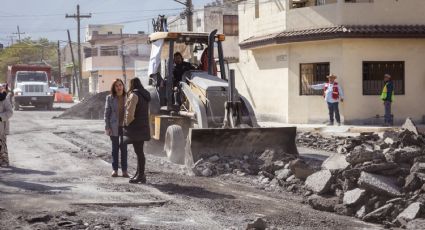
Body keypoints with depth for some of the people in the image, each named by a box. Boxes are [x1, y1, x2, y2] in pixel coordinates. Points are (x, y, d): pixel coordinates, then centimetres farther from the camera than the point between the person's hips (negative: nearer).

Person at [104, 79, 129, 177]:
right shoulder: (110, 98, -1)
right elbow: (107, 113, 0)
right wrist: (107, 127, -6)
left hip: (125, 126, 0)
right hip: (114, 127, 0)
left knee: (124, 148, 4)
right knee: (115, 148, 8)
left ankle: (124, 170, 9)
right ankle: (115, 169, 14)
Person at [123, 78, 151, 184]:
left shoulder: (134, 95, -14)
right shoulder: (144, 95, 14)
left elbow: (130, 112, -20)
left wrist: (127, 123, -4)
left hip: (136, 127, -9)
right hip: (143, 126, 9)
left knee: (139, 151, -6)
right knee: (139, 151, 15)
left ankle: (141, 175, -3)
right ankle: (139, 174, 22)